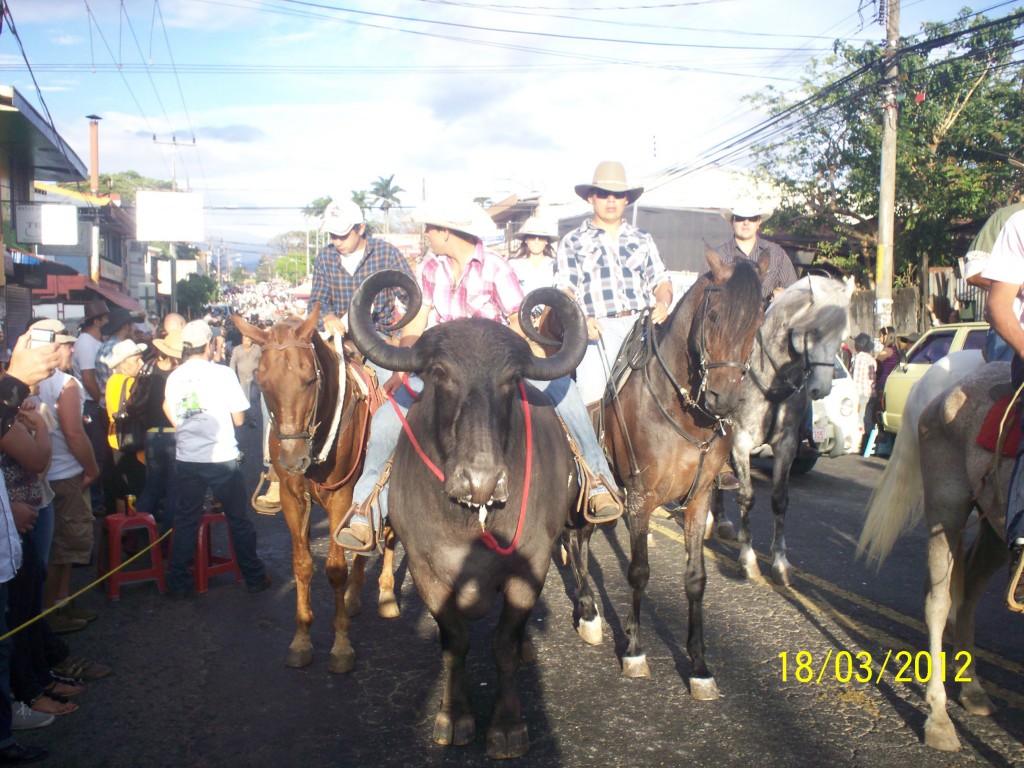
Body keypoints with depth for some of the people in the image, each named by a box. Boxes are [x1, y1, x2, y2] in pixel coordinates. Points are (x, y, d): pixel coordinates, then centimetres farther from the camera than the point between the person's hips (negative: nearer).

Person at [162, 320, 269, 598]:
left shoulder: (173, 377, 2)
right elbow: (238, 419, -5)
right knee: (238, 519, 9)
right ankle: (254, 577, 19)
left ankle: (177, 582, 19)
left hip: (187, 459, 3)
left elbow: (174, 419, 8)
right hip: (222, 459, -3)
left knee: (185, 520, 14)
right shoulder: (223, 374, -9)